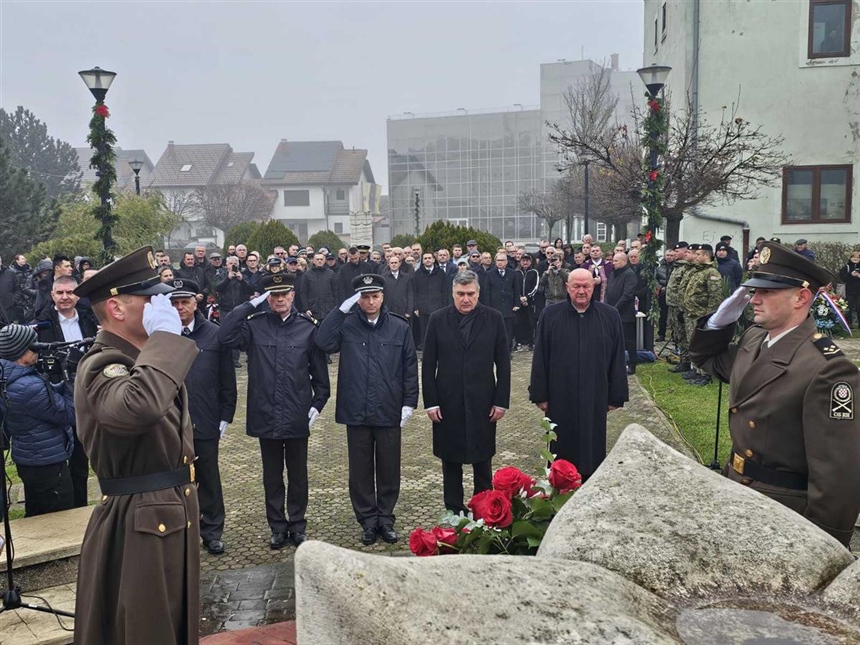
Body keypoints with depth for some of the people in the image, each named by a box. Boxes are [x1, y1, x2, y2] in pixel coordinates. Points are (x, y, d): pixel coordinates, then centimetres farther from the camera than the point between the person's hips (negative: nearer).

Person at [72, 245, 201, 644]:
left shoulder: (146, 359, 10)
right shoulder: (100, 367, -21)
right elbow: (138, 407, -46)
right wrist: (165, 336, -35)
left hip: (174, 519, 9)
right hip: (136, 529, -9)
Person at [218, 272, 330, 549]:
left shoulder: (308, 327, -2)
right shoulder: (254, 325, -1)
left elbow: (319, 370, 3)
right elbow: (225, 337, -19)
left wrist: (318, 403, -2)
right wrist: (249, 305, -15)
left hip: (297, 416, 0)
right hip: (265, 415, 1)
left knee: (298, 475, 12)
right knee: (272, 476, 13)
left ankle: (297, 525, 28)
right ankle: (278, 527, 27)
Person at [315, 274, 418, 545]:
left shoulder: (399, 327, 1)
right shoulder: (347, 324, 0)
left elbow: (410, 367, 3)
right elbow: (323, 343, -18)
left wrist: (409, 402, -1)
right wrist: (341, 309, -20)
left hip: (389, 411, 0)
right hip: (356, 411, 0)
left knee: (389, 468, 11)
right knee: (361, 469, 10)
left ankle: (385, 517, 27)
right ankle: (368, 519, 25)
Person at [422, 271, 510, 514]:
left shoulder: (494, 319, -1)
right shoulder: (438, 319, -1)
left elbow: (503, 363, 1)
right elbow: (428, 364, 0)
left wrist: (501, 401, -3)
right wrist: (430, 402, -4)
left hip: (482, 402, 0)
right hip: (447, 403, 0)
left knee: (483, 459, 10)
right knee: (450, 460, 10)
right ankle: (454, 510, 23)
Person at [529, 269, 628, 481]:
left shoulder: (610, 316, -2)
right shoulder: (550, 316, -4)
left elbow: (617, 359, 1)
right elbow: (540, 358, -1)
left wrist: (616, 396, 0)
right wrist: (540, 394, -3)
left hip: (595, 397, 1)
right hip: (560, 397, 0)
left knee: (592, 449, 11)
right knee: (561, 450, 10)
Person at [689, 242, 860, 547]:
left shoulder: (827, 369, -26)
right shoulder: (753, 338, 1)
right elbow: (708, 358, 21)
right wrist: (720, 320, 0)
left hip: (783, 509, -8)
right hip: (736, 487, 8)